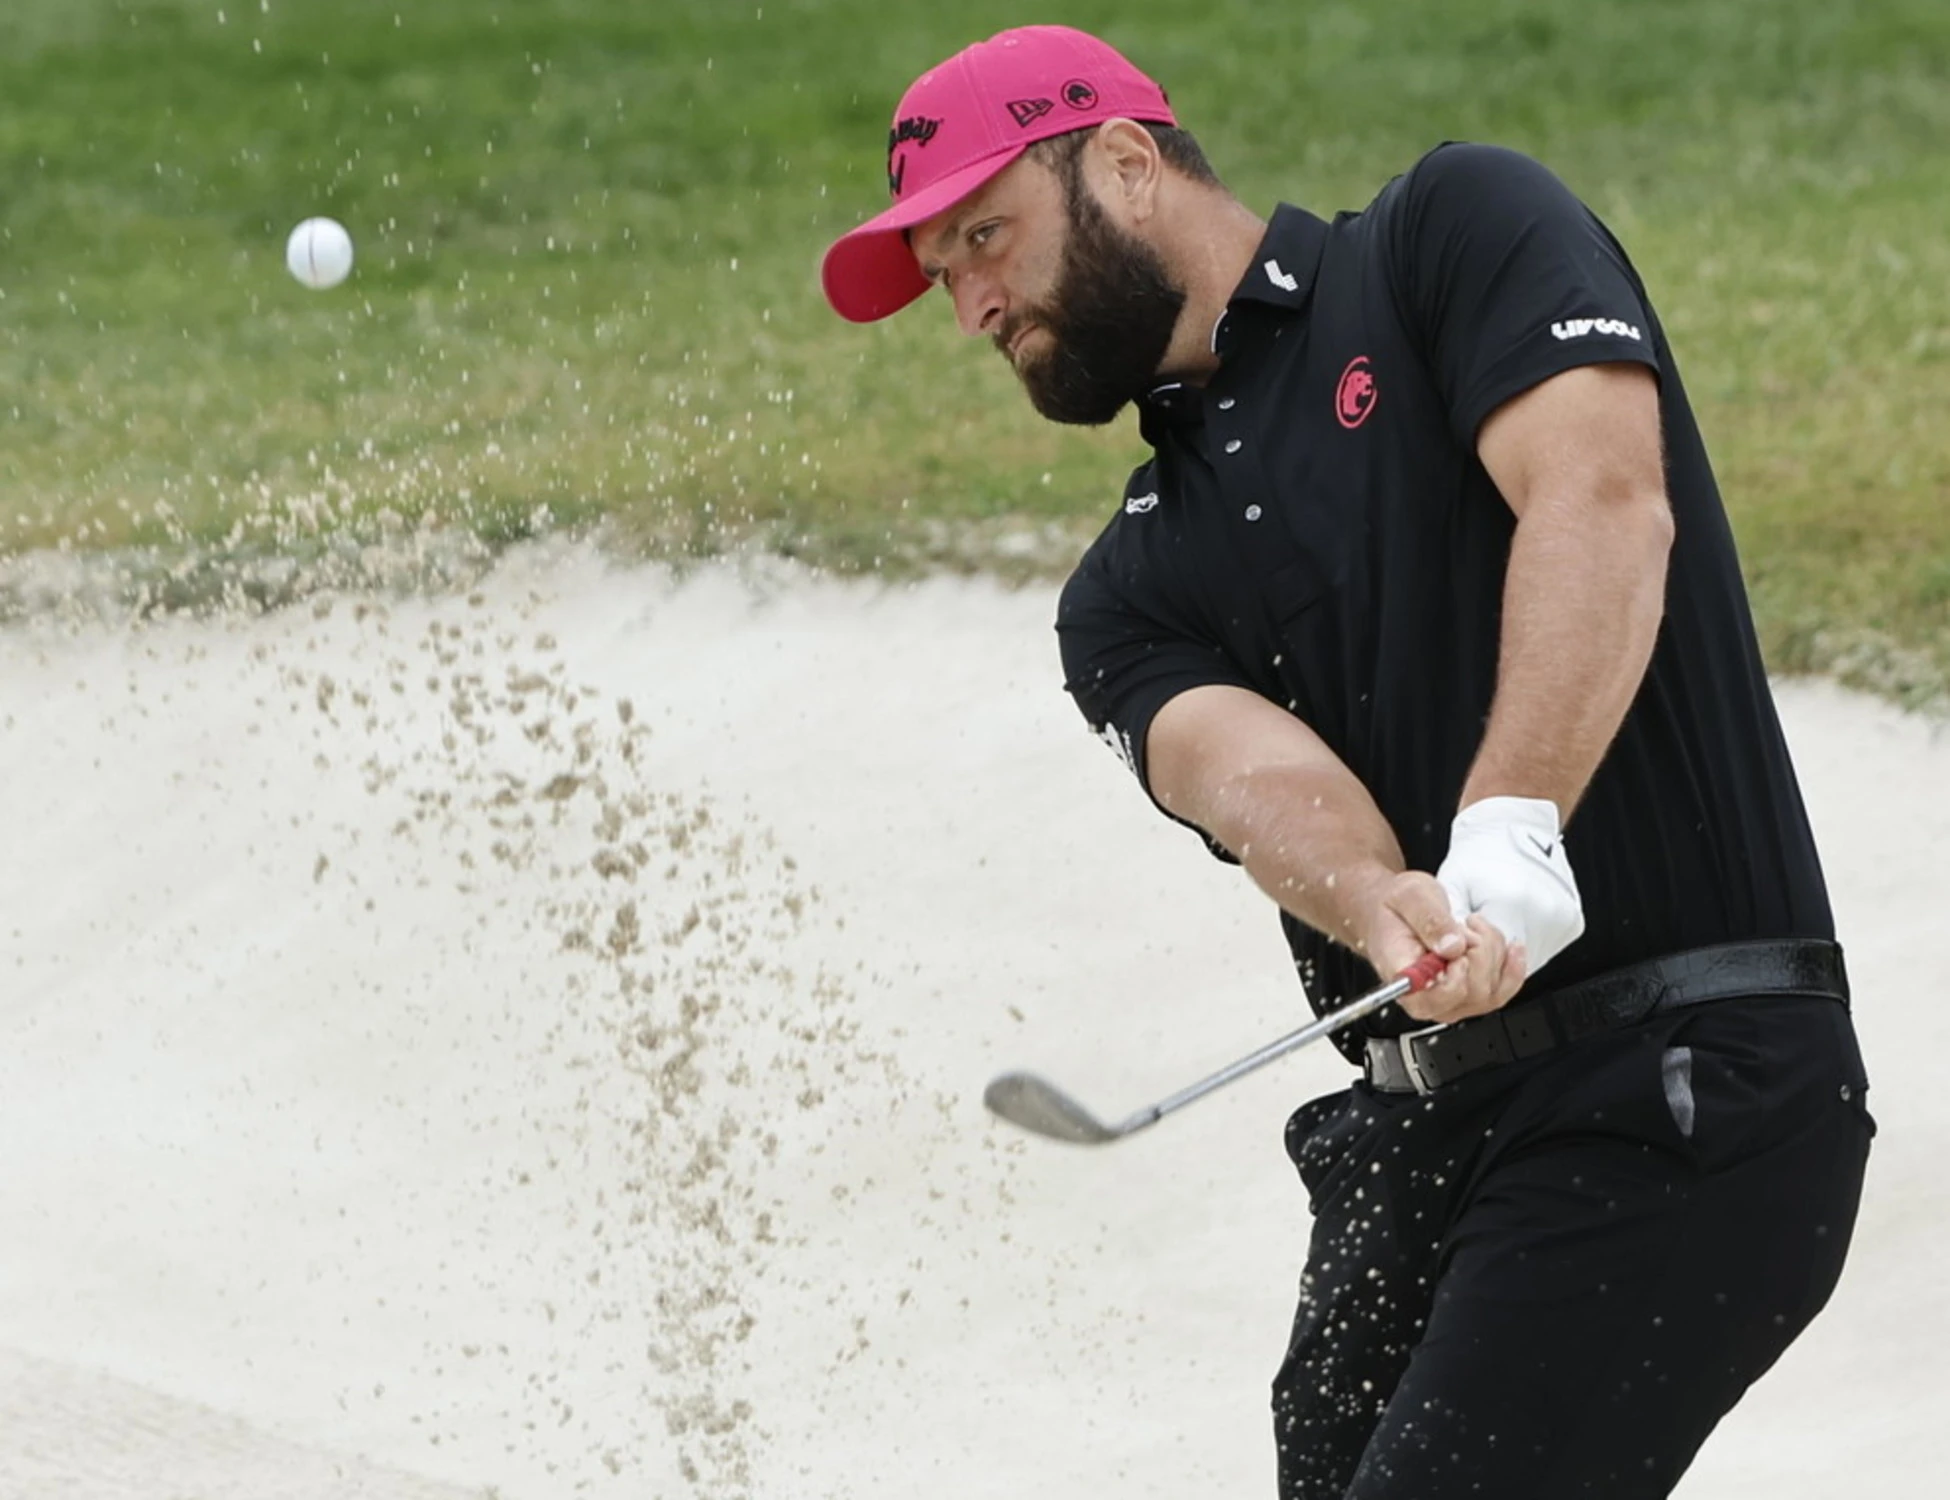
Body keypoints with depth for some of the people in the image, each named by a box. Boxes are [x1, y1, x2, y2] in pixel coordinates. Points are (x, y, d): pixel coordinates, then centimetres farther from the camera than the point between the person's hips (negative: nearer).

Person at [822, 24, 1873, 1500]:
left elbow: (1601, 503, -14)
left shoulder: (1460, 227, 3)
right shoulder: (1131, 593, 16)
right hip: (1426, 1141, 7)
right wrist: (1387, 913, -28)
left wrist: (1508, 837, -28)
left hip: (1693, 1092, -6)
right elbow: (1250, 769, -5)